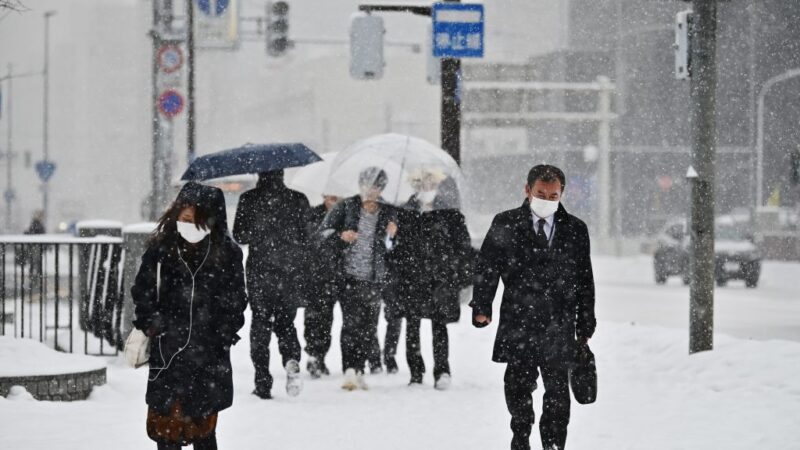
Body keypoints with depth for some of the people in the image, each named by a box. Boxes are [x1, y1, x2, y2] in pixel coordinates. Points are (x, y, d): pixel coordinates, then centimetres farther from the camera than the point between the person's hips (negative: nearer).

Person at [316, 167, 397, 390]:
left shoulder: (387, 213, 9)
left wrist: (391, 236, -9)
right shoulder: (346, 207, 3)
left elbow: (391, 250, 12)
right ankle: (349, 371, -19)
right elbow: (322, 233, 4)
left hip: (374, 279, 3)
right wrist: (340, 236, -14)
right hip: (349, 276, -3)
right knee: (352, 322, -15)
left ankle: (358, 370, 14)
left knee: (369, 327, 4)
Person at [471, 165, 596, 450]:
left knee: (557, 393, 0)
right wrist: (482, 306, -12)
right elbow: (487, 267, 1)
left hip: (559, 328, 1)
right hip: (518, 325, -1)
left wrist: (585, 326, 8)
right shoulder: (505, 225, 4)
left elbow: (585, 281, 10)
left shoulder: (575, 230, 7)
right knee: (518, 387, 2)